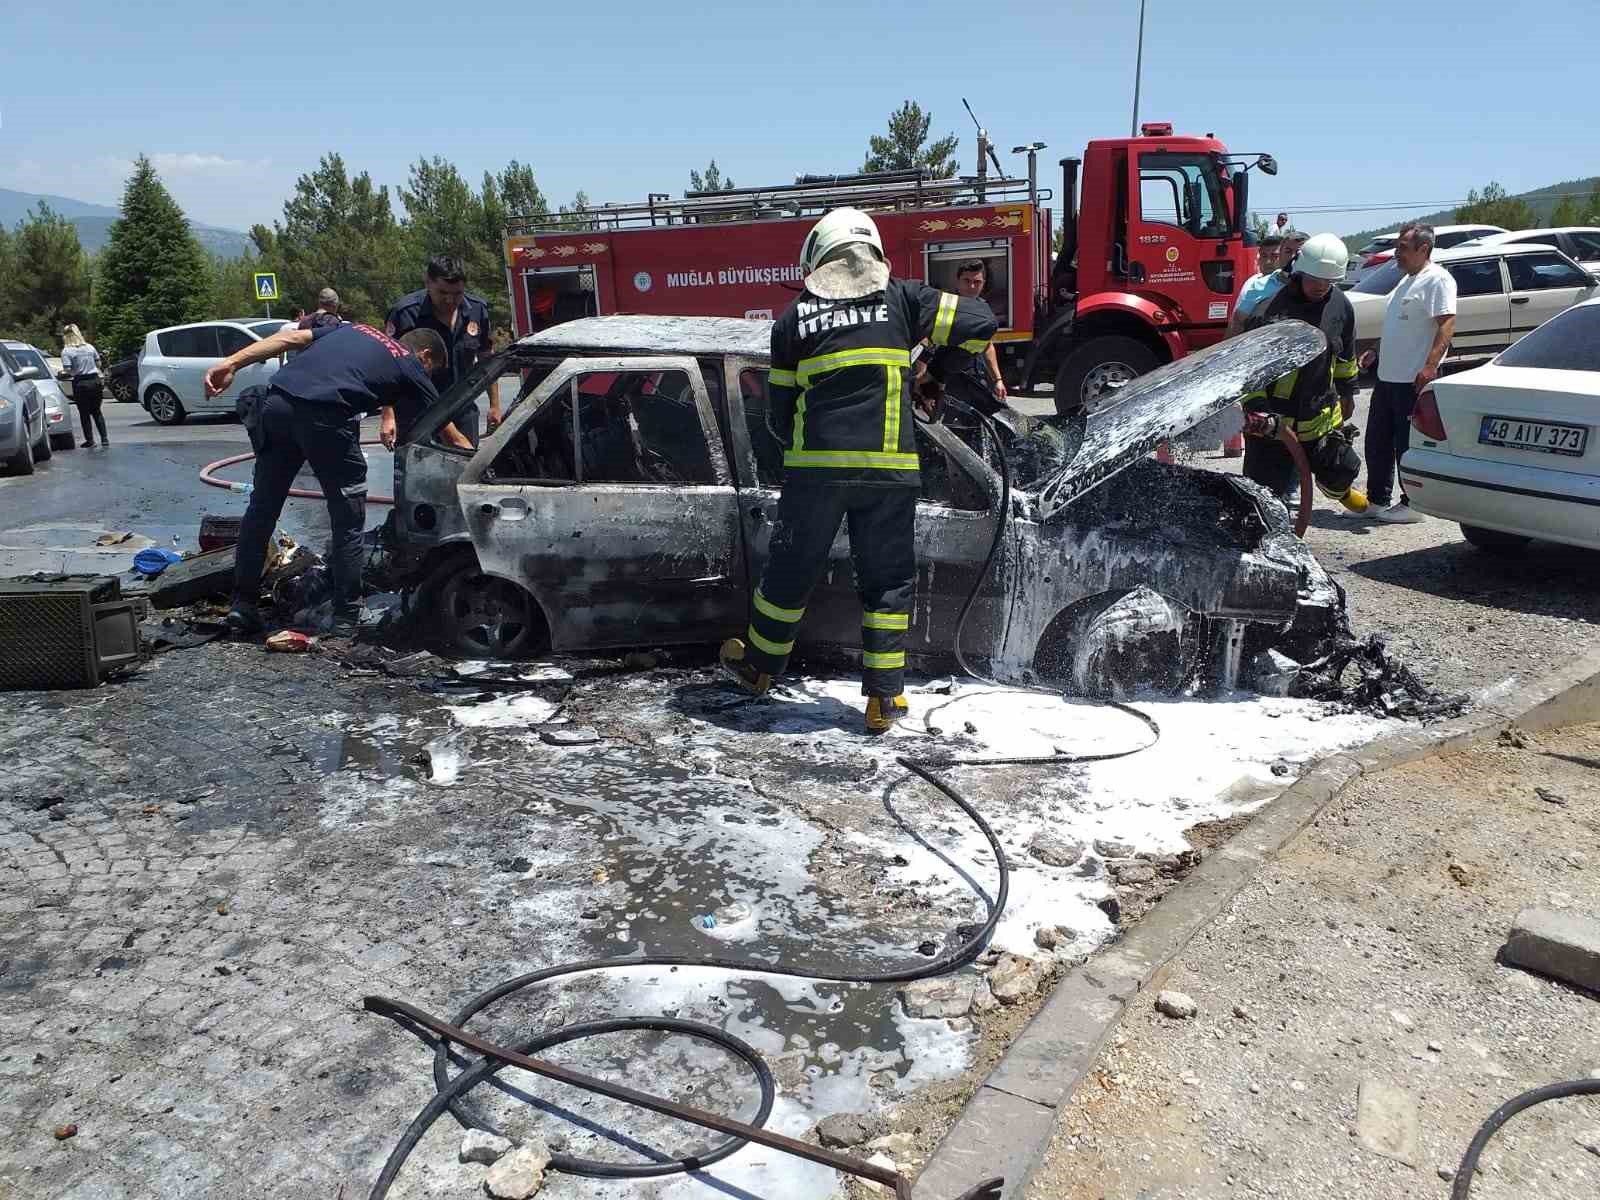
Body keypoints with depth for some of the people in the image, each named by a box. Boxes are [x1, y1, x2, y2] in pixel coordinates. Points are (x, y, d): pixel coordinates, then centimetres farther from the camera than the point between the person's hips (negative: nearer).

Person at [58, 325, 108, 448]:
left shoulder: (66, 351, -9)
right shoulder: (90, 347, 5)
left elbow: (68, 372, -14)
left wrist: (61, 373, 6)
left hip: (80, 384, -4)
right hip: (95, 381, 4)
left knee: (84, 414, 7)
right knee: (96, 411, 14)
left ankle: (90, 440, 9)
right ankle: (104, 438, 7)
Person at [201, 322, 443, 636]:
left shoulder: (355, 329, 31)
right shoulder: (411, 368, 18)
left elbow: (291, 338, 19)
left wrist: (231, 363, 13)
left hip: (276, 402, 5)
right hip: (325, 418, -5)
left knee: (261, 508, 18)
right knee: (348, 522, 10)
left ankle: (242, 605, 25)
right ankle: (345, 619, 15)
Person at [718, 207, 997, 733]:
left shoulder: (793, 318, 10)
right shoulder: (901, 299, 7)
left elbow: (780, 415, 11)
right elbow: (981, 321, 6)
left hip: (814, 467, 1)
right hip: (889, 468, -1)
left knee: (792, 571, 15)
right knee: (889, 580, 10)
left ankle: (758, 665, 34)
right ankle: (884, 699, 12)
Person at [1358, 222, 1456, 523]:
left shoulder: (1437, 279, -11)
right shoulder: (1407, 280, 19)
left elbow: (1447, 324, -20)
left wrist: (1429, 367, -28)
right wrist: (1376, 352, 21)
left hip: (1414, 380, -10)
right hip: (1387, 376, 10)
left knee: (1411, 445, -3)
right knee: (1377, 441, 14)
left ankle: (1413, 505, 5)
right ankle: (1377, 500, 25)